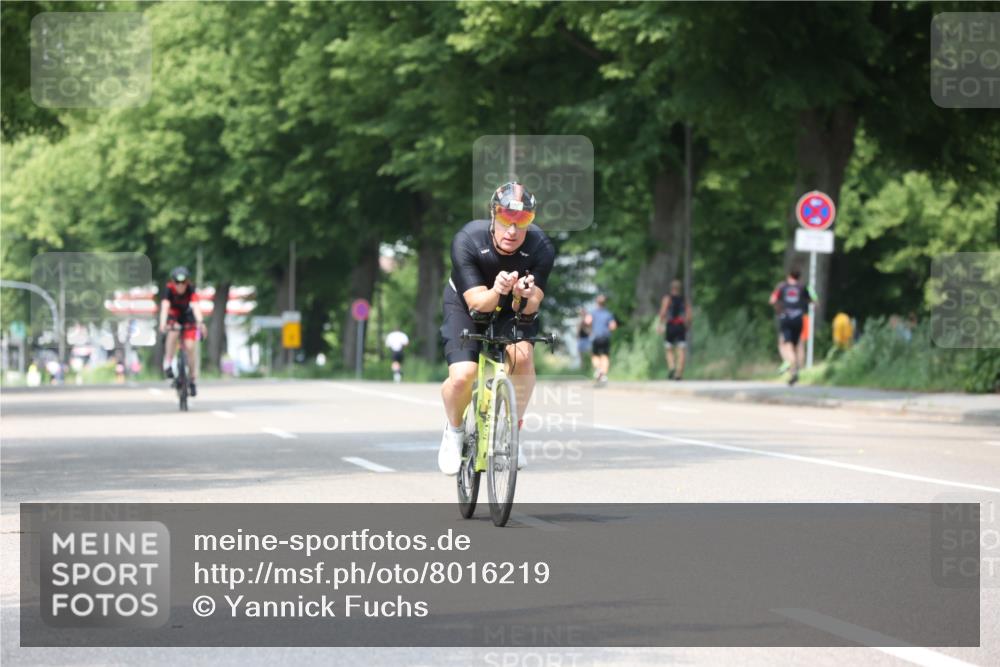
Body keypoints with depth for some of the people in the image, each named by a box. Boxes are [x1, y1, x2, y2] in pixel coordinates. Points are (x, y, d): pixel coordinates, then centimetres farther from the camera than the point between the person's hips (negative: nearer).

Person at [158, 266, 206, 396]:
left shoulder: (191, 289, -27)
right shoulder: (168, 289, -27)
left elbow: (195, 306, -41)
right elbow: (165, 306, -41)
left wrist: (200, 322, -59)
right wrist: (162, 323, -59)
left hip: (188, 317, 0)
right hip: (173, 316, 0)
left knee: (190, 346, -13)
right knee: (173, 332, -33)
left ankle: (192, 379, 3)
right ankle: (168, 363, -18)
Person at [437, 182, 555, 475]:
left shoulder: (541, 247, -26)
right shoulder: (467, 240, -31)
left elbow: (532, 306, -25)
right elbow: (477, 303, -32)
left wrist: (525, 297, -49)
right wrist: (497, 292, -54)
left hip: (513, 311, 2)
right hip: (467, 306, -2)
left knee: (522, 357, -28)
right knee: (462, 376, -23)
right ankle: (454, 429, 11)